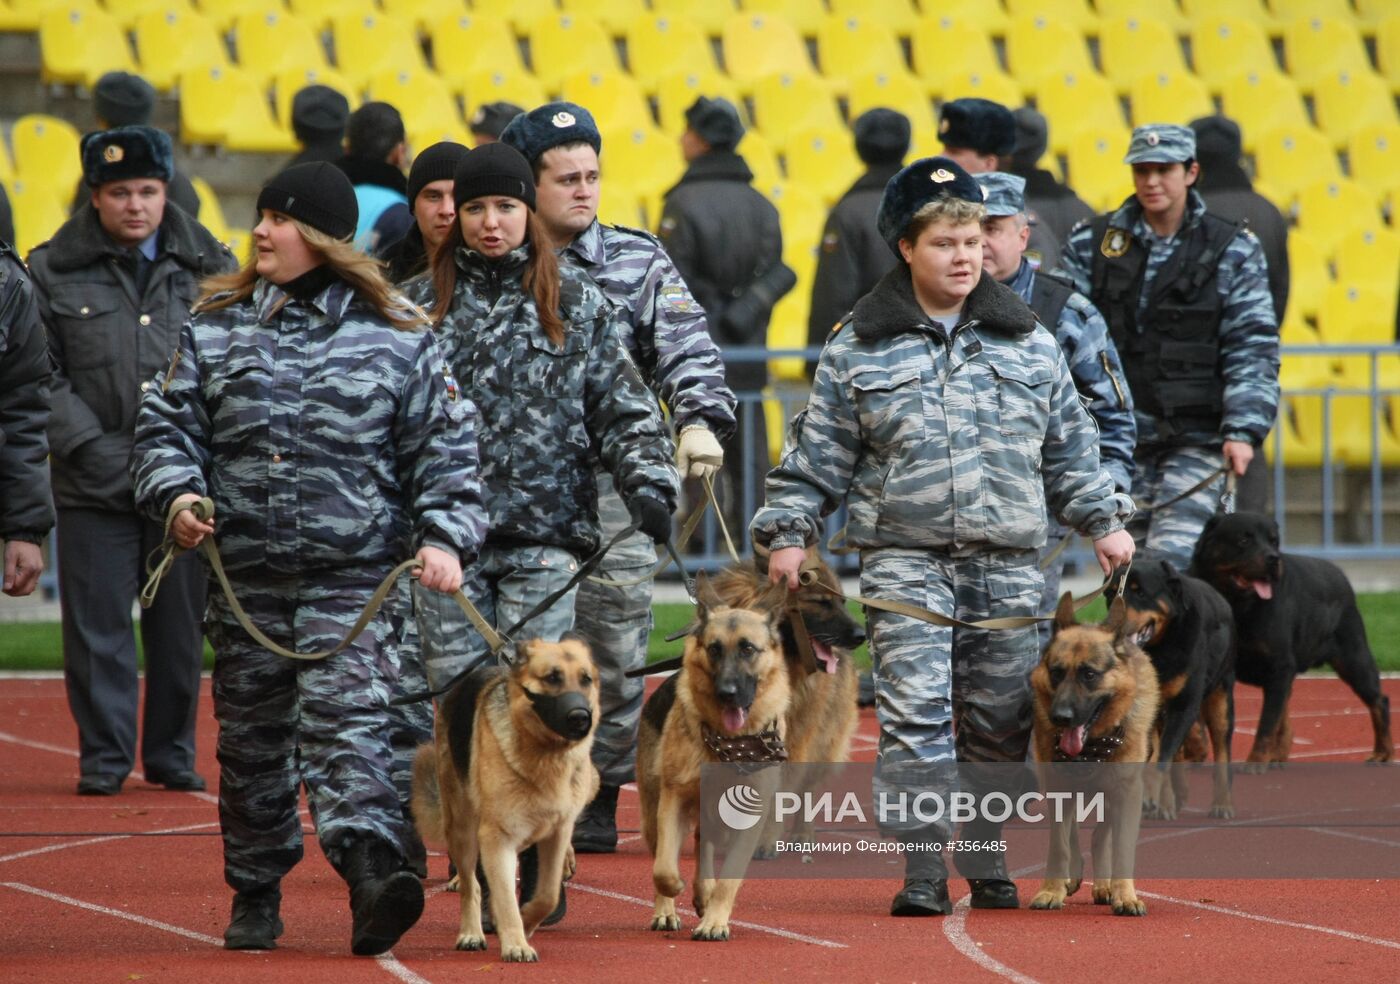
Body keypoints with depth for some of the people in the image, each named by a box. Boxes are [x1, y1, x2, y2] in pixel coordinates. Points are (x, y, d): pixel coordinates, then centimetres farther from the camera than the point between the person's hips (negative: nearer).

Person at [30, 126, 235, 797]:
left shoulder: (205, 265, 7)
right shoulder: (54, 270, 2)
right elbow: (42, 377, 0)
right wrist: (95, 450, -10)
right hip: (94, 485, -1)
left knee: (180, 626, 7)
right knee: (97, 623, 0)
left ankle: (172, 754, 18)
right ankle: (104, 757, 9)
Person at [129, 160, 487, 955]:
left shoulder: (398, 338, 1)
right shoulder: (217, 327, 9)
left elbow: (446, 447, 2)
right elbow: (168, 422, 12)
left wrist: (445, 535, -11)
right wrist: (176, 494, -7)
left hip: (354, 573, -4)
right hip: (246, 573, 4)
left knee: (346, 718, -18)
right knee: (252, 734, 10)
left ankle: (372, 874, -31)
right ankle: (255, 895, 23)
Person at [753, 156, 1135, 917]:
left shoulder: (1026, 341, 9)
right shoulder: (860, 347, 3)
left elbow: (1069, 446, 17)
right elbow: (818, 453, 7)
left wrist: (1102, 520, 13)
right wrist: (788, 532, 2)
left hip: (1007, 561, 2)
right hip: (904, 558, -2)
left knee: (1000, 717, 6)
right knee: (915, 711, -10)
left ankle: (988, 857, 19)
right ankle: (922, 869, -8)